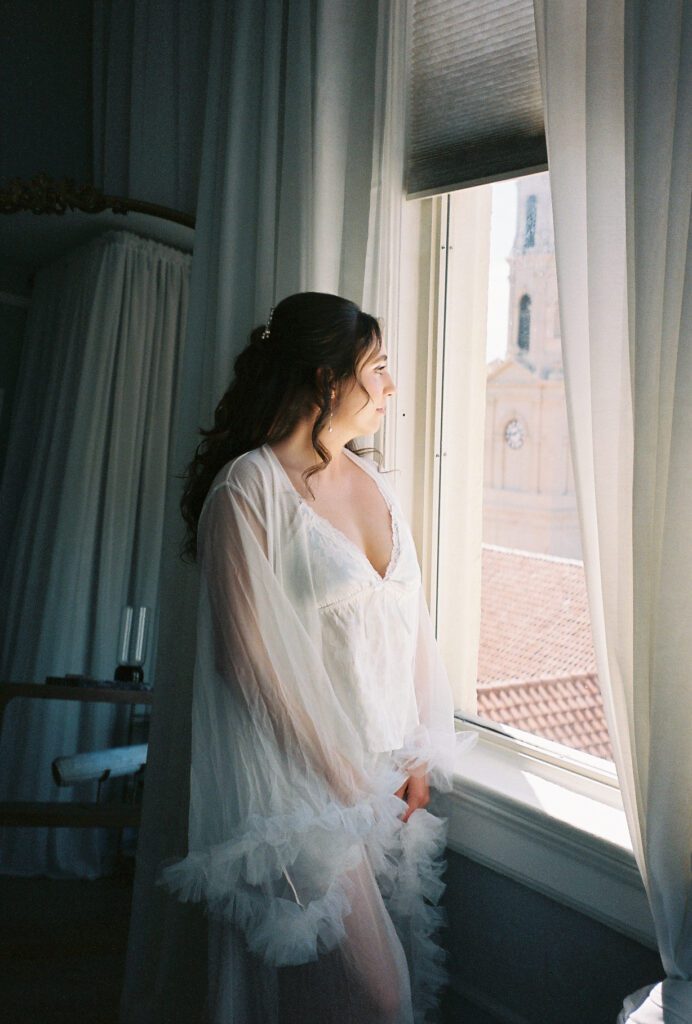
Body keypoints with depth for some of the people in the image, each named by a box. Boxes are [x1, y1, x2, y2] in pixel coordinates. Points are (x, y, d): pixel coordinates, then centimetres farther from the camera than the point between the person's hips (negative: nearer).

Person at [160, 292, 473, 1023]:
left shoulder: (374, 483, 9)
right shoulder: (247, 488, -13)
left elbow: (412, 622, 9)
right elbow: (249, 655, -16)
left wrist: (421, 755, 3)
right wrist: (345, 778, -13)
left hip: (389, 775, 7)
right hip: (301, 783, -7)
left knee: (400, 964, 16)